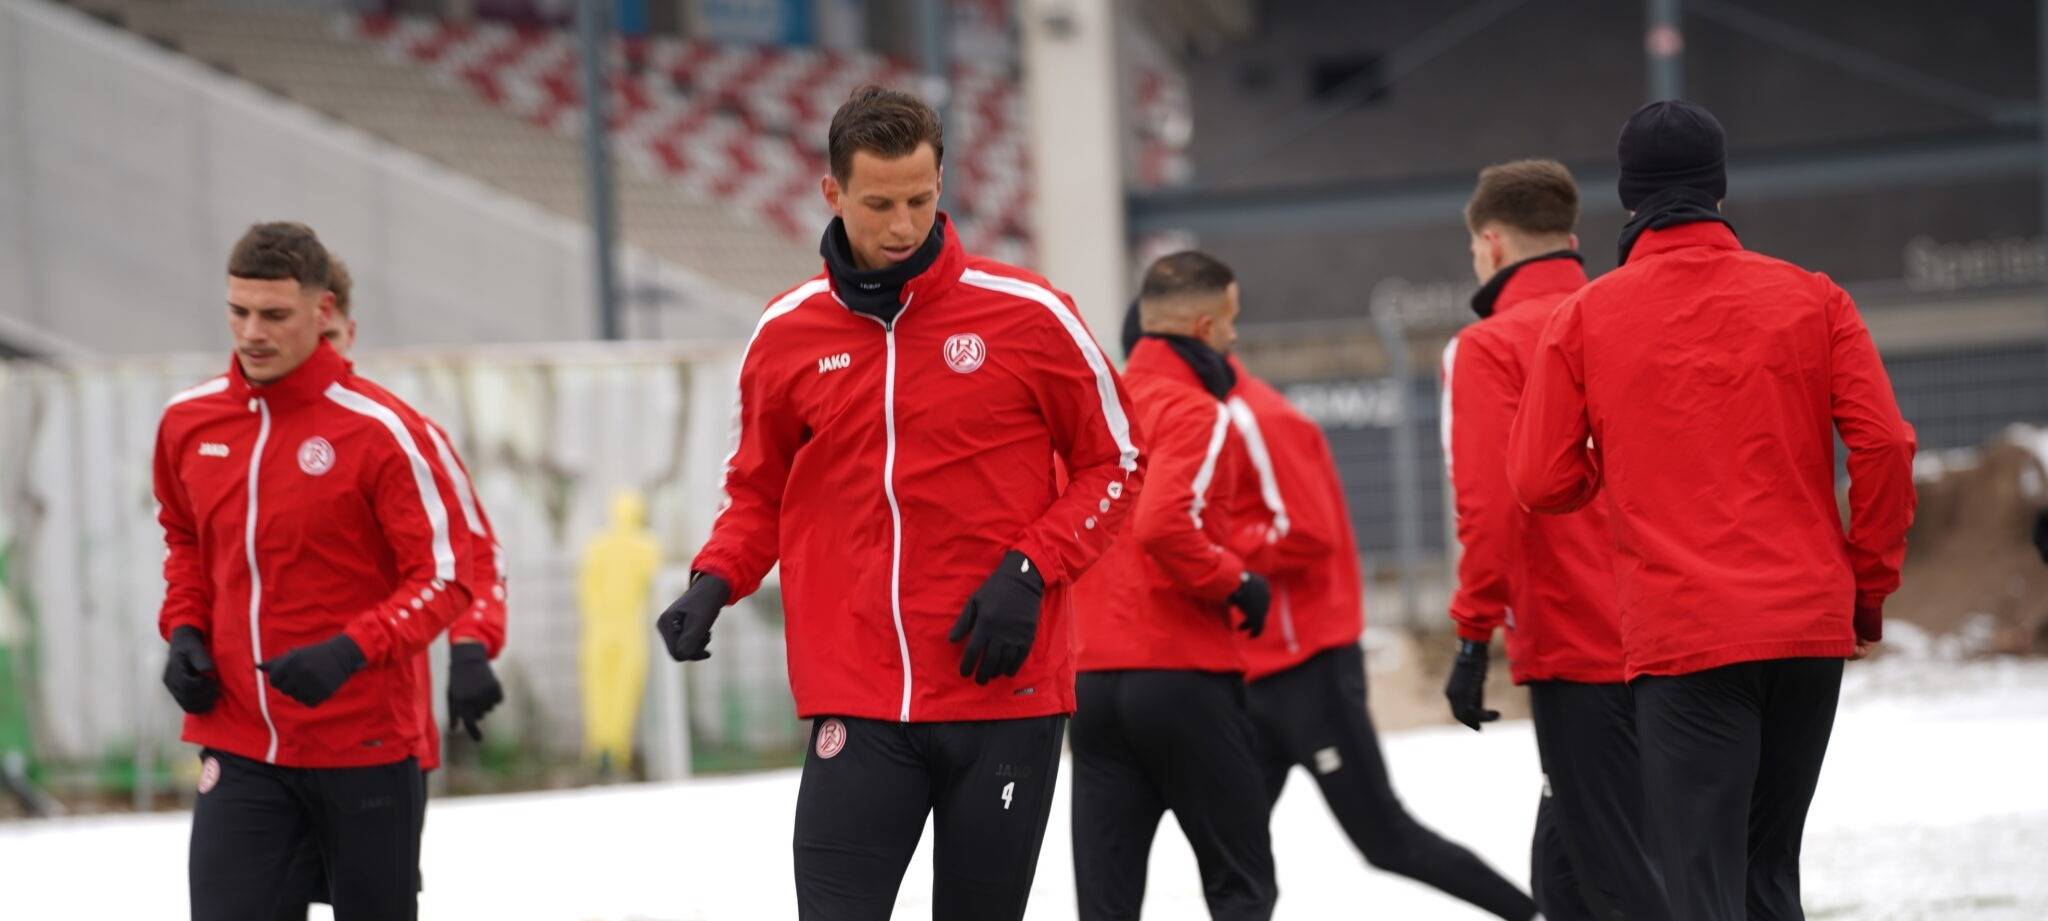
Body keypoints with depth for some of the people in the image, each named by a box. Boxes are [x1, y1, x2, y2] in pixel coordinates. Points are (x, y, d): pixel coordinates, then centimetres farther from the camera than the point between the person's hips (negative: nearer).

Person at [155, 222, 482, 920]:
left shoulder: (379, 430, -12)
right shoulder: (189, 421, 4)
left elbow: (447, 575, -11)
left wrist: (351, 651, -25)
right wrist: (184, 631, 5)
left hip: (365, 749, -3)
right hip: (240, 749, 3)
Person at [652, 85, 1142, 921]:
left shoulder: (1026, 314, -3)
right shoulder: (787, 333, 4)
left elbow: (1113, 464, 4)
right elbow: (760, 489, 17)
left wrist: (1032, 572, -10)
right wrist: (714, 582, -2)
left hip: (1008, 693, -1)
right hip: (856, 700, 1)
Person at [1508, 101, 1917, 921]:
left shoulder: (1584, 318, 0)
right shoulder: (1811, 299, 4)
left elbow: (1541, 482, 0)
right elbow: (1885, 446, -2)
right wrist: (1868, 587, 9)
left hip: (1679, 640, -3)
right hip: (1813, 630, 3)